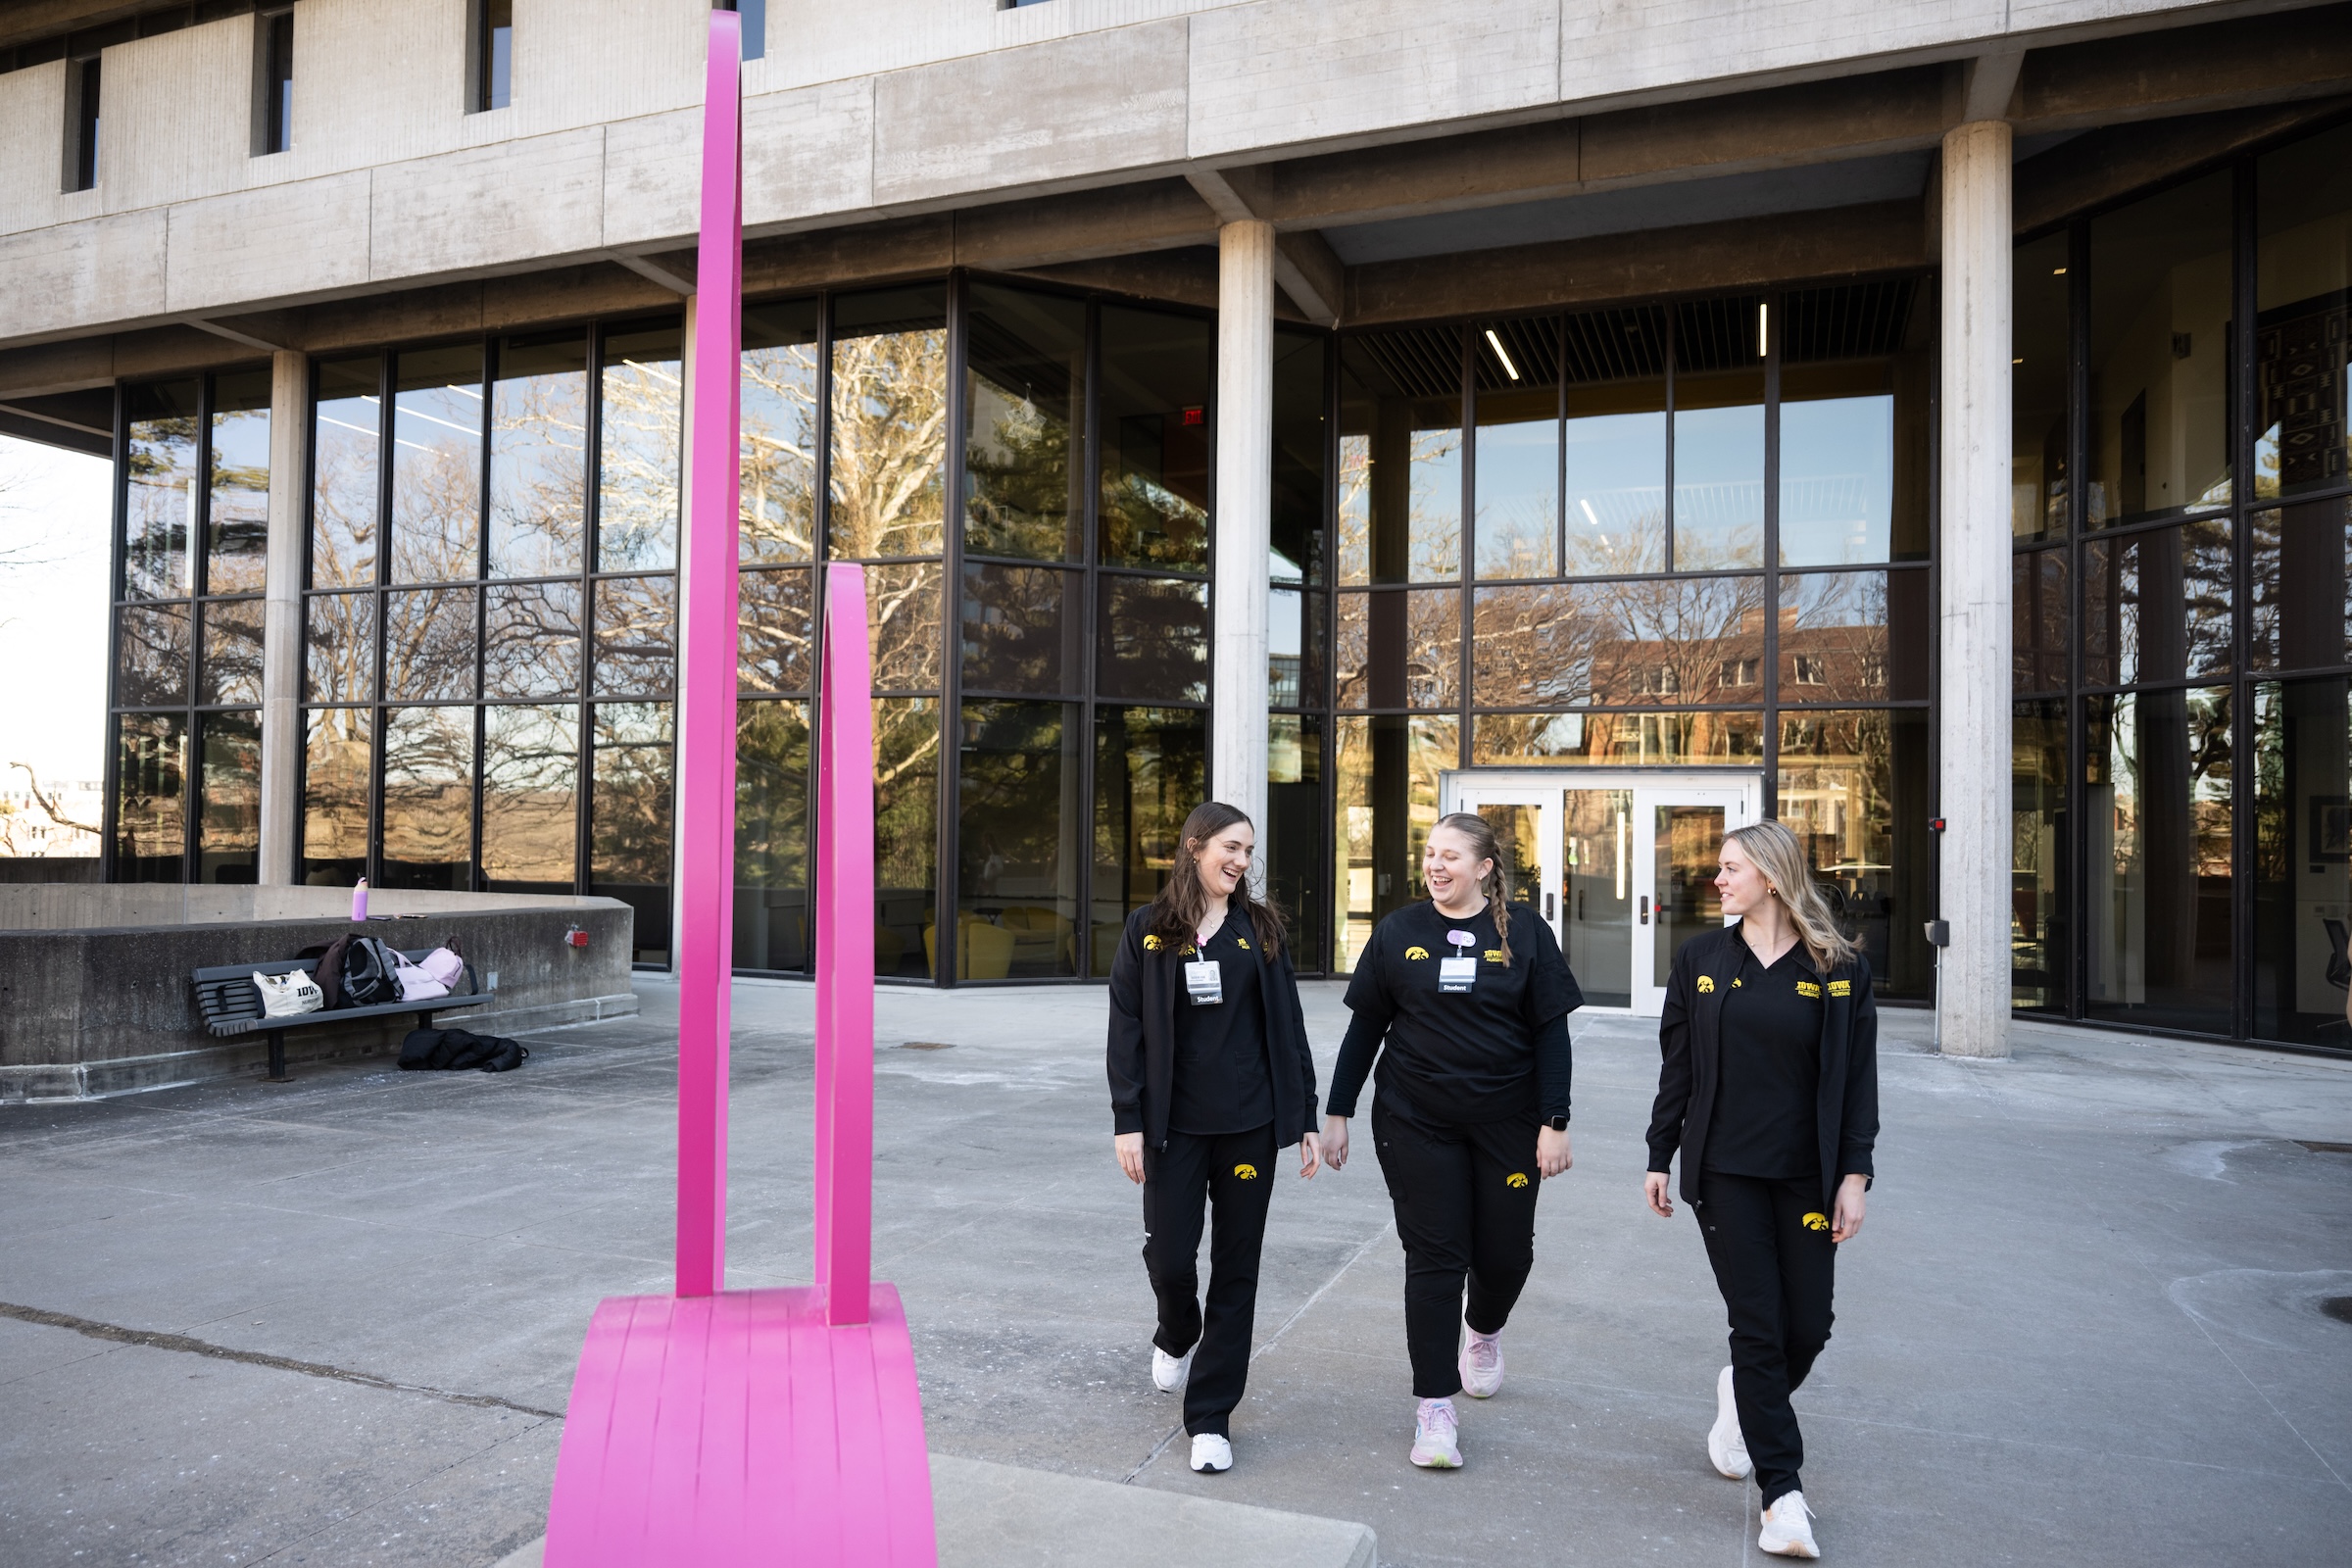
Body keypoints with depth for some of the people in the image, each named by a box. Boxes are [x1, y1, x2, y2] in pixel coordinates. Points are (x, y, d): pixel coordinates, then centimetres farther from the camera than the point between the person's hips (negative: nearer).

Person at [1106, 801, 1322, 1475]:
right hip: (1174, 1123, -1)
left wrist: (1306, 1120, 3)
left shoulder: (1261, 928, 5)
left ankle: (1210, 1416, 17)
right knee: (1168, 1256, 0)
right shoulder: (1148, 930, 1)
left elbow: (1288, 1027, 6)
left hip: (1249, 1122, 1)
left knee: (1236, 1267, 5)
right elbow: (1127, 1031, -1)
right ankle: (1178, 1337, 36)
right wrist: (1127, 1122, -7)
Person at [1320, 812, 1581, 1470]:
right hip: (1416, 1122, 0)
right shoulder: (1398, 932, 1)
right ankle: (1435, 1405, 10)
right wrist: (1337, 1113, 3)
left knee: (1505, 1253, 9)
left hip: (1506, 1124, 0)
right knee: (1434, 1256, 0)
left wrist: (1555, 1123, -6)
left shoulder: (1524, 932, -2)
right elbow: (1364, 1027, 5)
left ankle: (1483, 1329, 43)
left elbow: (1551, 1032, 0)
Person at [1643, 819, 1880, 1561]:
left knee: (1807, 1327, 5)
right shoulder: (1702, 959, 2)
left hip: (1806, 1177, 0)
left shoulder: (1839, 968, -2)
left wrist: (1854, 1176, -6)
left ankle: (1743, 1398, 37)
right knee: (1759, 1327, -1)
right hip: (1724, 1170, 0)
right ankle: (1783, 1493, 9)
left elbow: (1858, 1078, -1)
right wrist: (1659, 1158, 4)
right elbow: (1677, 1066, 5)